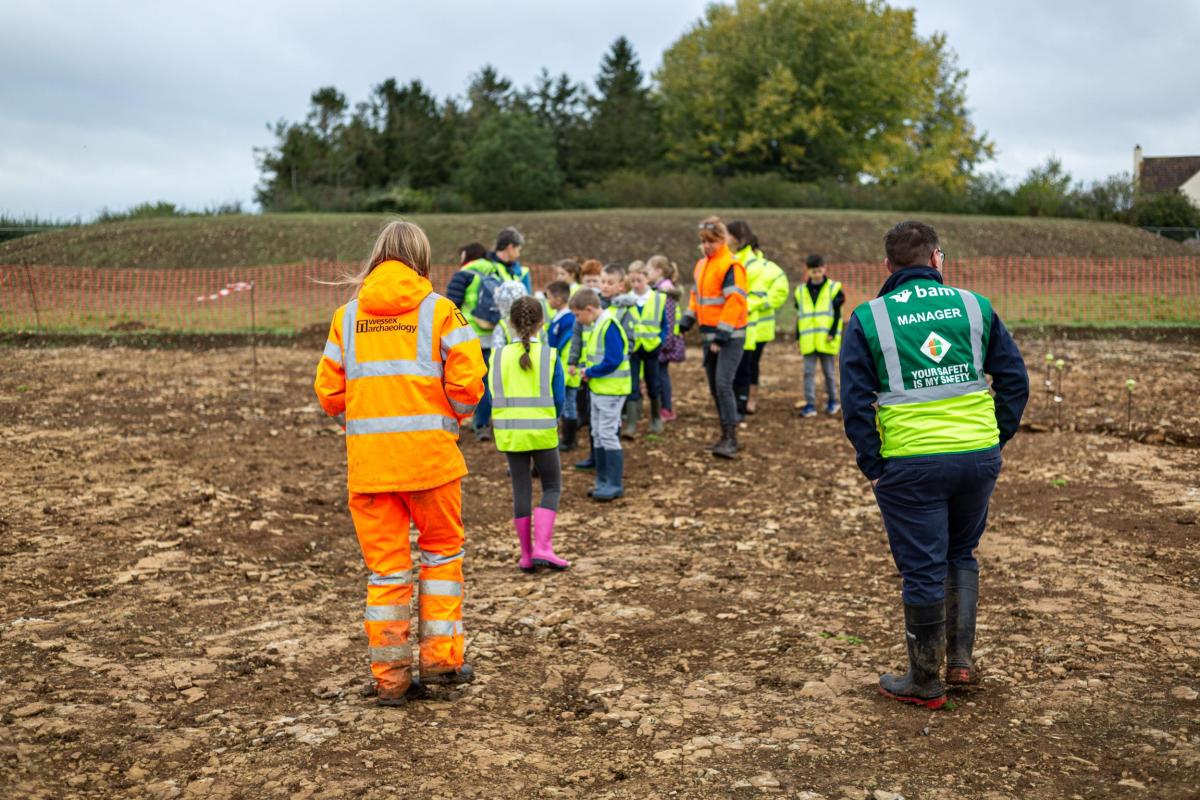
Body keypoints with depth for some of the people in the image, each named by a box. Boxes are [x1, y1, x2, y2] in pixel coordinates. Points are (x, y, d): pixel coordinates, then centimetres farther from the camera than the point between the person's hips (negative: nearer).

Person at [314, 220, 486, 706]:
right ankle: (439, 657, 15)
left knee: (384, 565, 10)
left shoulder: (347, 315, 8)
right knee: (441, 551, 17)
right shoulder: (438, 310, -1)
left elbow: (328, 391, 6)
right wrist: (455, 415, 10)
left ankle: (390, 676, 15)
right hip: (429, 452, -2)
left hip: (368, 457, 2)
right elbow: (466, 381, -9)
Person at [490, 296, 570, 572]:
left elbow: (492, 396, -1)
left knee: (521, 490, 10)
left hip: (510, 432, 2)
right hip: (542, 431, -2)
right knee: (552, 487, 10)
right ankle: (542, 547, -4)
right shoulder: (549, 355, -6)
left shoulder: (499, 355, -2)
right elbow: (559, 397, -4)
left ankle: (527, 554, 14)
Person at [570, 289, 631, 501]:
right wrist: (588, 371, 1)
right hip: (598, 389, 10)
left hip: (610, 391, -10)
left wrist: (590, 372, -13)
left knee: (608, 435, -6)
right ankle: (603, 481, 23)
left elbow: (612, 361, -24)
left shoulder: (609, 326, -19)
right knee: (598, 435, 14)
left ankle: (615, 485, 2)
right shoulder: (597, 325, 11)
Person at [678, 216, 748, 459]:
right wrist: (687, 320, 8)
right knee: (714, 387, 10)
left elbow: (735, 302, -19)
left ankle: (731, 440, -13)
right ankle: (726, 436, 19)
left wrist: (721, 335, -22)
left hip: (730, 336, -8)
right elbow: (696, 295, 21)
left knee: (723, 385, -16)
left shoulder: (731, 266, -13)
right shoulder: (701, 265, 13)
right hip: (710, 335, 8)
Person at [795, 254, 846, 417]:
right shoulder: (801, 291, 9)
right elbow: (799, 316, 13)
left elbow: (837, 314, -2)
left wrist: (832, 333, -10)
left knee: (829, 372, 7)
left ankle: (832, 401, 22)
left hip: (826, 340, -2)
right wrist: (798, 337, 10)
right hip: (808, 341, 2)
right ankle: (810, 405, 1)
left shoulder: (833, 288, 0)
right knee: (809, 372, -1)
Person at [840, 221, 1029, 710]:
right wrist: (996, 439, 12)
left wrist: (871, 464, 1)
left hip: (910, 463, -3)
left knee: (922, 570, 6)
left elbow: (855, 400, -6)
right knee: (961, 553, 24)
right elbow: (1014, 379, 5)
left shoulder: (868, 318, -2)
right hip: (978, 457, 3)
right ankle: (961, 656, 21)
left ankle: (925, 682, 17)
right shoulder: (974, 306, 5)